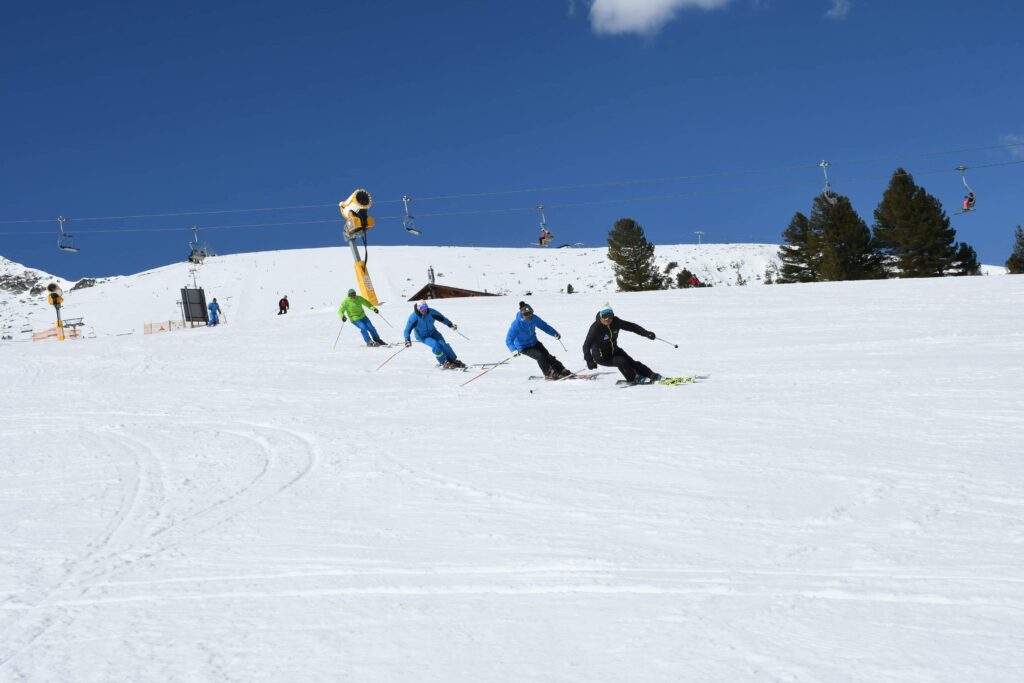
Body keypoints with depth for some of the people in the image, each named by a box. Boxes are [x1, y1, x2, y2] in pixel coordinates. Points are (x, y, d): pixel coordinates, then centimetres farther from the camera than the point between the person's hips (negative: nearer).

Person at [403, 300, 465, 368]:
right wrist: (407, 340, -35)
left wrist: (451, 324, -9)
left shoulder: (431, 312, -17)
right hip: (422, 336, -3)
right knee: (435, 344, -29)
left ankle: (454, 361, -8)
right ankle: (444, 362, -17)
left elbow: (442, 318, -2)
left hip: (433, 332, 3)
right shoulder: (414, 317, -24)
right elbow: (407, 330, -22)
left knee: (442, 343, -21)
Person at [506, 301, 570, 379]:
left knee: (547, 356, -8)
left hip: (534, 343, 5)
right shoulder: (516, 324, -26)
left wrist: (554, 333, -7)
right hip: (524, 348, -5)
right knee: (540, 356, -23)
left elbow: (544, 325, 4)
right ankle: (548, 374, -8)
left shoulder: (534, 318, -12)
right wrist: (513, 350, -42)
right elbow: (509, 340, -26)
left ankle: (562, 371, -5)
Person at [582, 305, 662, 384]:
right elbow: (586, 346, -31)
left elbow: (631, 326, -6)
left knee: (631, 362, -7)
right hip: (601, 357, -5)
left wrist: (646, 333, -16)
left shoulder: (615, 322, -14)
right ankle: (634, 379, -4)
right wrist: (589, 360, -47)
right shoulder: (595, 328, -28)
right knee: (621, 361, -24)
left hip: (614, 350, 5)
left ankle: (652, 375, 4)